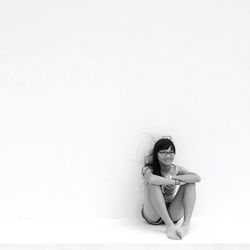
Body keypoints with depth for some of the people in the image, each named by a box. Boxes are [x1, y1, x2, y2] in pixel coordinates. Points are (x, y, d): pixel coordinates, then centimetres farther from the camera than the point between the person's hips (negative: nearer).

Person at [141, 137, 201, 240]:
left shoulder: (176, 169, 0)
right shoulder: (149, 169, -9)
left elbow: (197, 177, -19)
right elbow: (151, 179, -37)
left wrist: (174, 177, -29)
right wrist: (176, 181, -27)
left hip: (172, 214, 3)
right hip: (153, 215, -3)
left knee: (190, 183, -14)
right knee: (154, 185, -29)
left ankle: (186, 223, -29)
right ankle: (169, 225, -36)